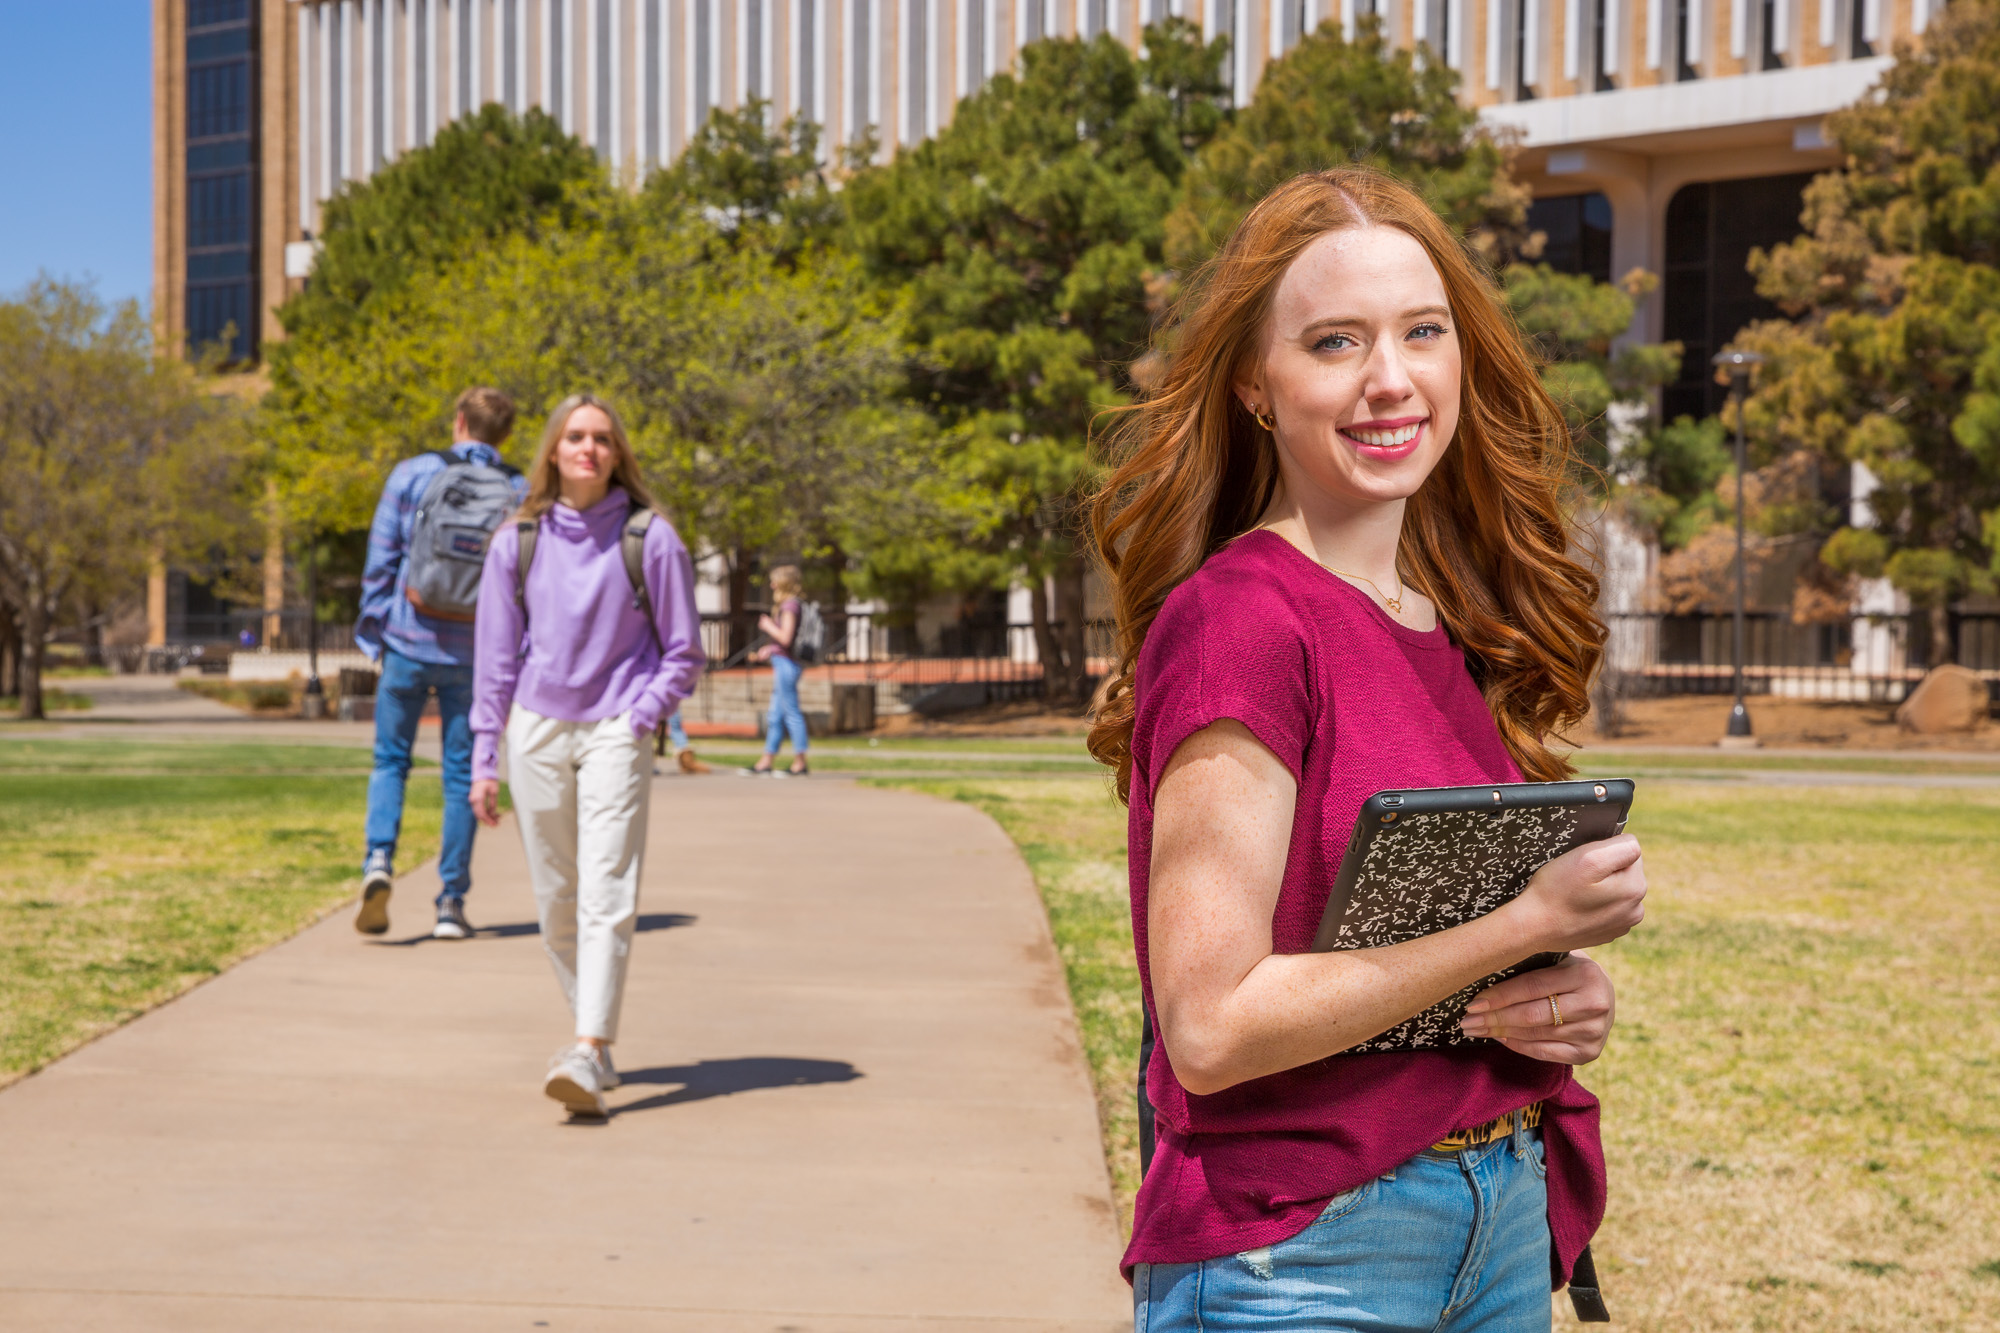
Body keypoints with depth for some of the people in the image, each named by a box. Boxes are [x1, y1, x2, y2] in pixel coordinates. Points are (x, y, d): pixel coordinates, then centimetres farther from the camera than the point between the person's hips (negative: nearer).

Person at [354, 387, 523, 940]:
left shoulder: (412, 474, -1)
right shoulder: (519, 494, 1)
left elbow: (380, 561, -1)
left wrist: (374, 631, 7)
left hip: (410, 641, -1)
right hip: (474, 652, 1)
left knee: (390, 759, 12)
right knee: (462, 774, 8)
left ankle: (379, 859, -11)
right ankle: (451, 903, 8)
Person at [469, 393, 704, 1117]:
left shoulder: (650, 539, -3)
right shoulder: (516, 541, 5)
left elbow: (683, 653, 4)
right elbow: (496, 655, 10)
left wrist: (640, 718, -8)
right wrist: (484, 759, 7)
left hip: (615, 732, -3)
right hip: (536, 730, 3)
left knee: (607, 895, -13)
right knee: (555, 899, 8)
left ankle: (589, 1056, -19)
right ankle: (592, 1033, 24)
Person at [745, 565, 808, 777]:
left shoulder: (789, 605, -13)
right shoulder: (788, 604, 15)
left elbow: (785, 638, -21)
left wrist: (768, 625, -6)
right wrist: (769, 650, 20)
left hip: (786, 663, -10)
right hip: (782, 664, 10)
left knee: (791, 713, -6)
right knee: (775, 715, 12)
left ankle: (800, 762, -2)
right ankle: (766, 761, 17)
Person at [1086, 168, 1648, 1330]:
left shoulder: (1460, 629, 5)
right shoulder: (1235, 622, -16)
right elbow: (1213, 1024, -20)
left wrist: (1571, 999, -4)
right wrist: (1533, 923, -17)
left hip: (1503, 1229, 7)